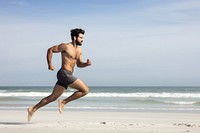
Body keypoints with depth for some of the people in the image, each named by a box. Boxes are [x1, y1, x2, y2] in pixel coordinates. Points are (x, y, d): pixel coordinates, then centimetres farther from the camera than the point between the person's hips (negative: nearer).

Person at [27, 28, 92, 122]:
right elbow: (50, 50, -3)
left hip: (68, 75, 9)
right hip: (64, 74, -9)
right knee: (85, 90, -11)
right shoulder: (66, 46, -8)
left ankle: (33, 109, 16)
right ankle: (63, 102, -5)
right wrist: (50, 64, -8)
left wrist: (87, 64, 3)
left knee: (53, 97, 11)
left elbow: (79, 64, 23)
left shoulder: (79, 50, 16)